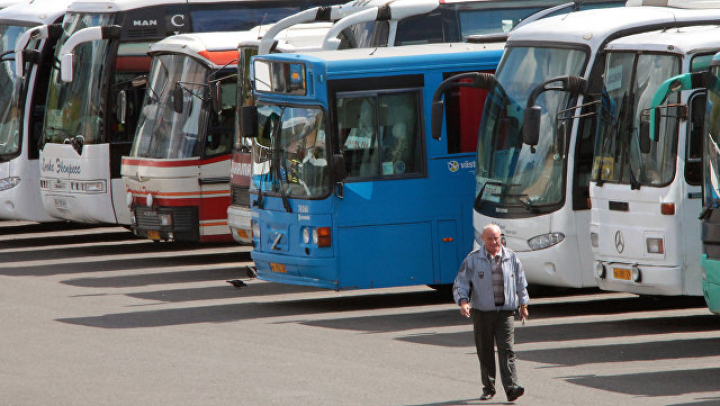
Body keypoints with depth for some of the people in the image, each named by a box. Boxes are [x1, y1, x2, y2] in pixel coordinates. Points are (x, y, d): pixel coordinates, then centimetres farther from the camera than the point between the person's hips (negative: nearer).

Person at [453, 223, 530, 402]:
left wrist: (523, 304, 20)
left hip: (505, 312, 0)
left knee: (506, 349, -11)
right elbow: (460, 283, 0)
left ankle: (511, 387, -17)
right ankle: (488, 388, 15)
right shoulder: (473, 259, 1)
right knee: (485, 352, 4)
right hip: (482, 312, 0)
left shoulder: (511, 257, 7)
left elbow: (520, 282, 19)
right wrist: (463, 302, -16)